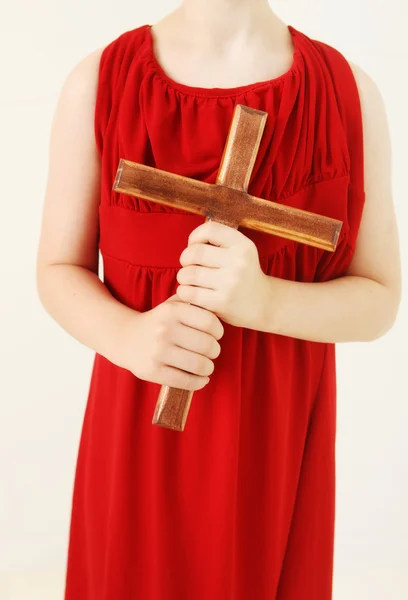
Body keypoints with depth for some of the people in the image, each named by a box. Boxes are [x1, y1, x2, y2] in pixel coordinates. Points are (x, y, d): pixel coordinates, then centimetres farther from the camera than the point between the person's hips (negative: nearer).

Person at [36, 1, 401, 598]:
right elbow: (58, 271, -1)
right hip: (139, 436, 0)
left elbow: (380, 300, -4)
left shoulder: (350, 90, -7)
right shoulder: (97, 81, -8)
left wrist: (262, 301, -23)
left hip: (279, 441, 1)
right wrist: (128, 336, -22)